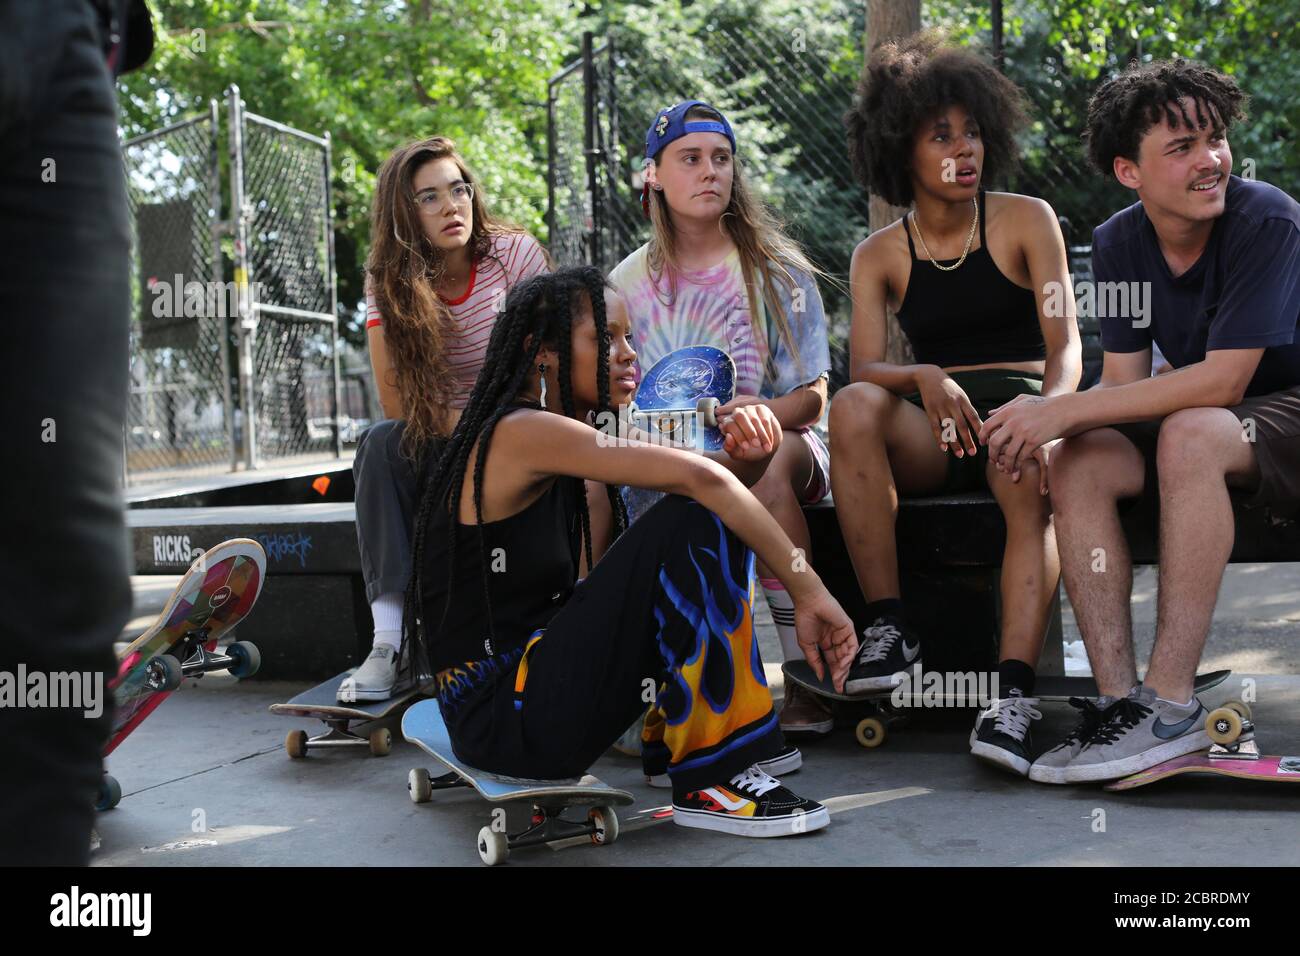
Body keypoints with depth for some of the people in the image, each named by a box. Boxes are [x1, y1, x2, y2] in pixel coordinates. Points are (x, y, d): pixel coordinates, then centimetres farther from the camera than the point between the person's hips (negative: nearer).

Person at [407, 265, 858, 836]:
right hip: (503, 719, -10)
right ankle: (707, 778, -12)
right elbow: (701, 478, -27)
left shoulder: (563, 435, 13)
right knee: (694, 522, -20)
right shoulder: (524, 431, -17)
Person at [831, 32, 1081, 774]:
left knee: (1033, 484, -37)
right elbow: (863, 369, -3)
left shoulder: (1028, 221, 6)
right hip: (933, 434, 1)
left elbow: (1065, 344, -3)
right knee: (853, 408, -32)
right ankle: (891, 628, -28)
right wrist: (926, 379, -27)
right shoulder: (878, 256, 10)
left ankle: (1016, 693, -44)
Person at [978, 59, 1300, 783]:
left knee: (1190, 433, -36)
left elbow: (1223, 379, -26)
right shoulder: (1118, 243, -1)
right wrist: (1046, 423, -26)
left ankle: (1172, 704, -32)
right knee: (1079, 463, -20)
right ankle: (1119, 698, -25)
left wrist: (1062, 410, -30)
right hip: (1214, 423, 6)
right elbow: (1125, 380, -3)